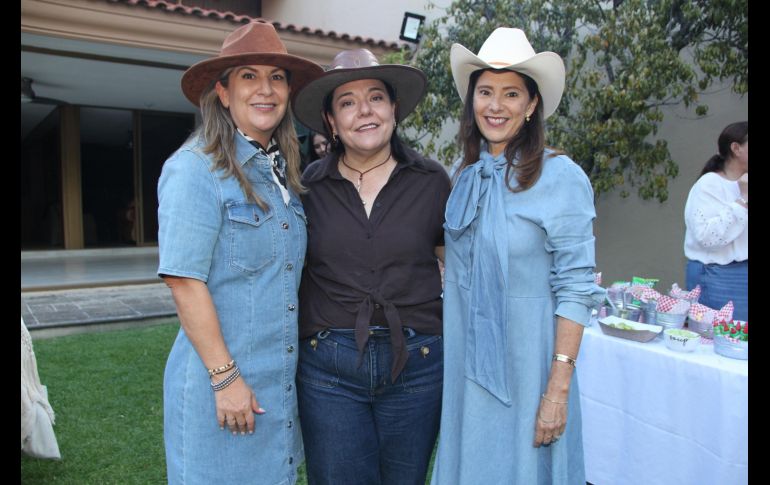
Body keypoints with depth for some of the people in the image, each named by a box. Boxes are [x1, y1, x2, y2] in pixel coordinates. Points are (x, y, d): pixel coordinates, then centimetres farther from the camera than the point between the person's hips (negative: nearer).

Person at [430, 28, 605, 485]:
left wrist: (559, 389, -17)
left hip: (526, 362, -5)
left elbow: (575, 289, -14)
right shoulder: (465, 174, 4)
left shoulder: (562, 177, -13)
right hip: (465, 361, 5)